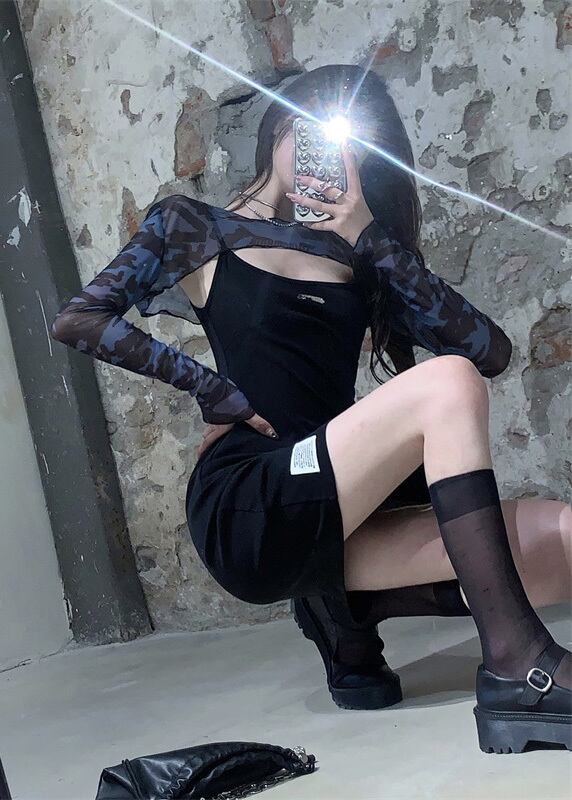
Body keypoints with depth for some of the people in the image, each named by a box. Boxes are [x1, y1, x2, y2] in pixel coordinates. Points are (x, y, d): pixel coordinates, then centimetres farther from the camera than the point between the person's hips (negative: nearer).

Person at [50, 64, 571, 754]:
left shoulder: (361, 254, 19)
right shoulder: (193, 226, 12)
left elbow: (493, 352, 6)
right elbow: (77, 321, 0)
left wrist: (372, 239, 0)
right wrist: (209, 386, -7)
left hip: (329, 510, 6)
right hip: (246, 509, -5)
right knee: (447, 382, -26)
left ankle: (343, 610, 4)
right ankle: (517, 668, -26)